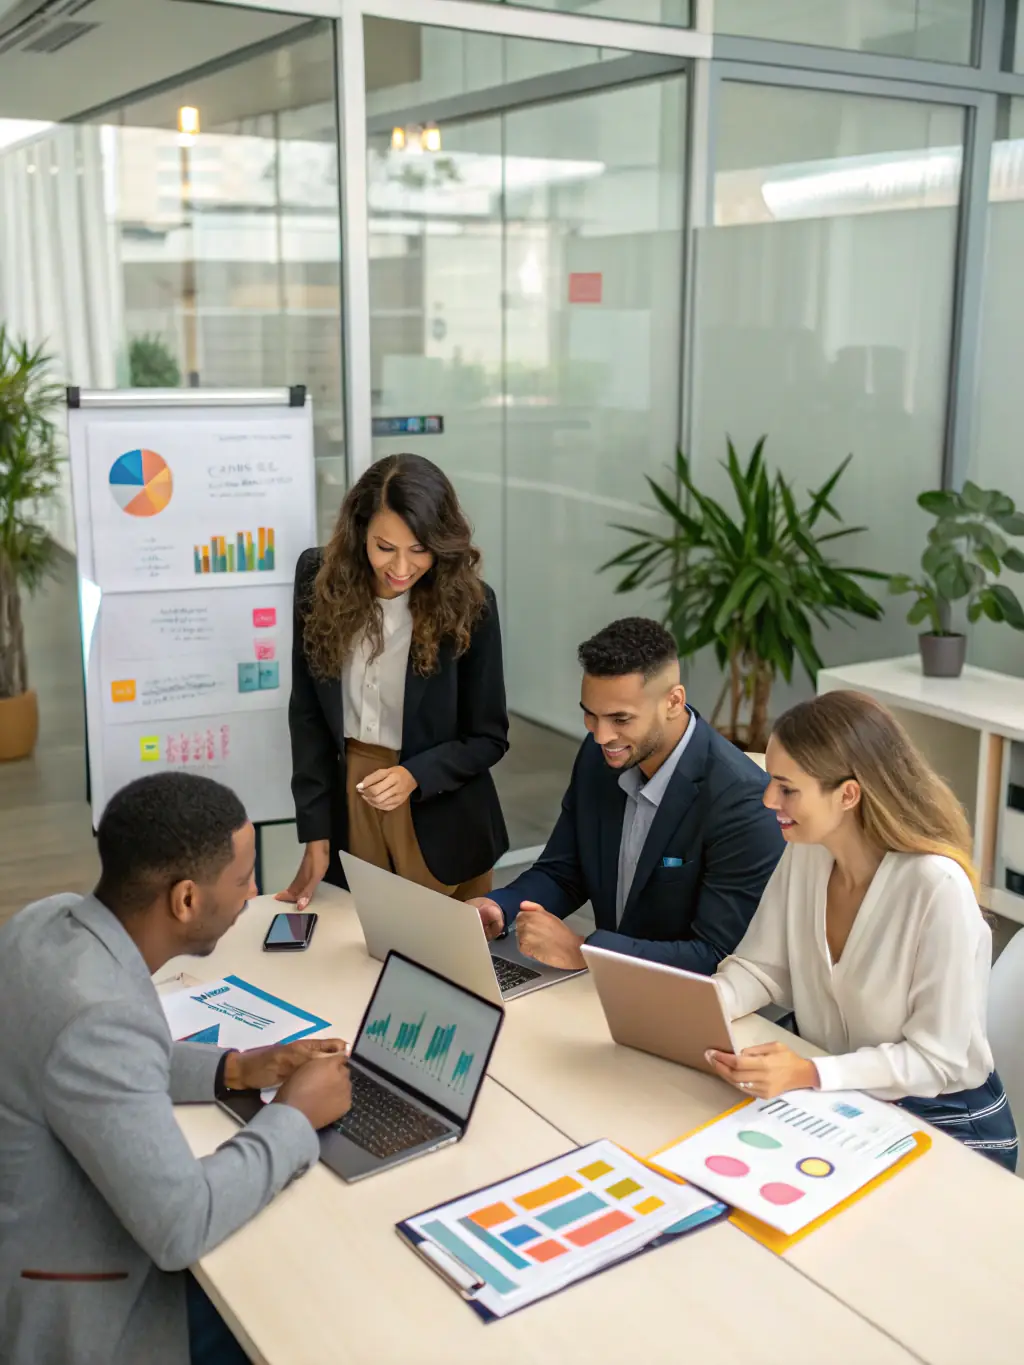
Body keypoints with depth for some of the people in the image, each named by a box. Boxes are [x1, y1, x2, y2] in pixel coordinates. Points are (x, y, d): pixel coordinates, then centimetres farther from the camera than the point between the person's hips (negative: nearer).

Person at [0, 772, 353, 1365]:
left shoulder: (54, 919, -8)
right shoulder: (99, 1015, -36)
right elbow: (181, 1228, -32)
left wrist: (234, 1069, -1)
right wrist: (296, 1114, -18)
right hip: (66, 1310, -8)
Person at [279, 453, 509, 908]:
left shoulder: (468, 603, -15)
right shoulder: (320, 580, -8)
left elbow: (489, 737, -7)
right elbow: (307, 713, -2)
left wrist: (414, 776, -24)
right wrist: (315, 832, -5)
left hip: (440, 824, -2)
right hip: (346, 804, 2)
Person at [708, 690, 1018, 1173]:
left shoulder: (937, 887, -27)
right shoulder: (805, 852, -7)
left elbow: (936, 1059, -23)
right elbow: (760, 967, 0)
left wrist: (811, 1075, -35)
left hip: (946, 1124, -6)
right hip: (835, 1104, 6)